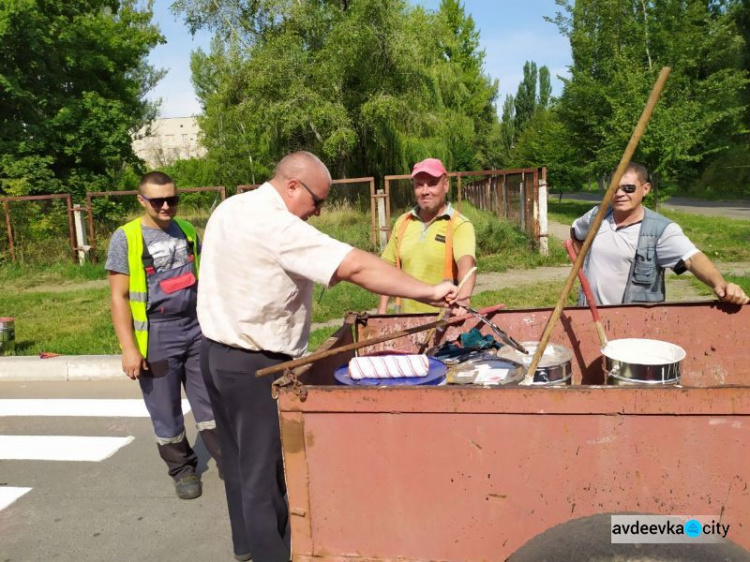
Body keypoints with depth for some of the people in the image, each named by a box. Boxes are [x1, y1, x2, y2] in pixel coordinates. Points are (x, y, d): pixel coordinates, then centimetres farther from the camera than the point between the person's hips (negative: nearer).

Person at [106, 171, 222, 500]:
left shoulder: (188, 232, 6)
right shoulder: (126, 238, -7)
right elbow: (119, 297, -8)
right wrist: (128, 348, -12)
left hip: (196, 328, 3)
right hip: (155, 335, -3)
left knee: (211, 401, 9)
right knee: (166, 411, 9)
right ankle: (182, 469, 28)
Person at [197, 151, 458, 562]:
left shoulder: (229, 209, 6)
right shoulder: (278, 227, -23)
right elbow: (357, 267, -29)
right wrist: (427, 292, -26)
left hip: (215, 351, 9)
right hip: (255, 367, -9)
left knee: (239, 458, 22)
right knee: (264, 471, 4)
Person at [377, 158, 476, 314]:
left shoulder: (459, 225, -9)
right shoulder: (402, 222, 7)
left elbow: (466, 262, -26)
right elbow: (389, 267, 14)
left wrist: (462, 301, -44)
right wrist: (382, 309, 7)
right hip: (406, 317, 4)